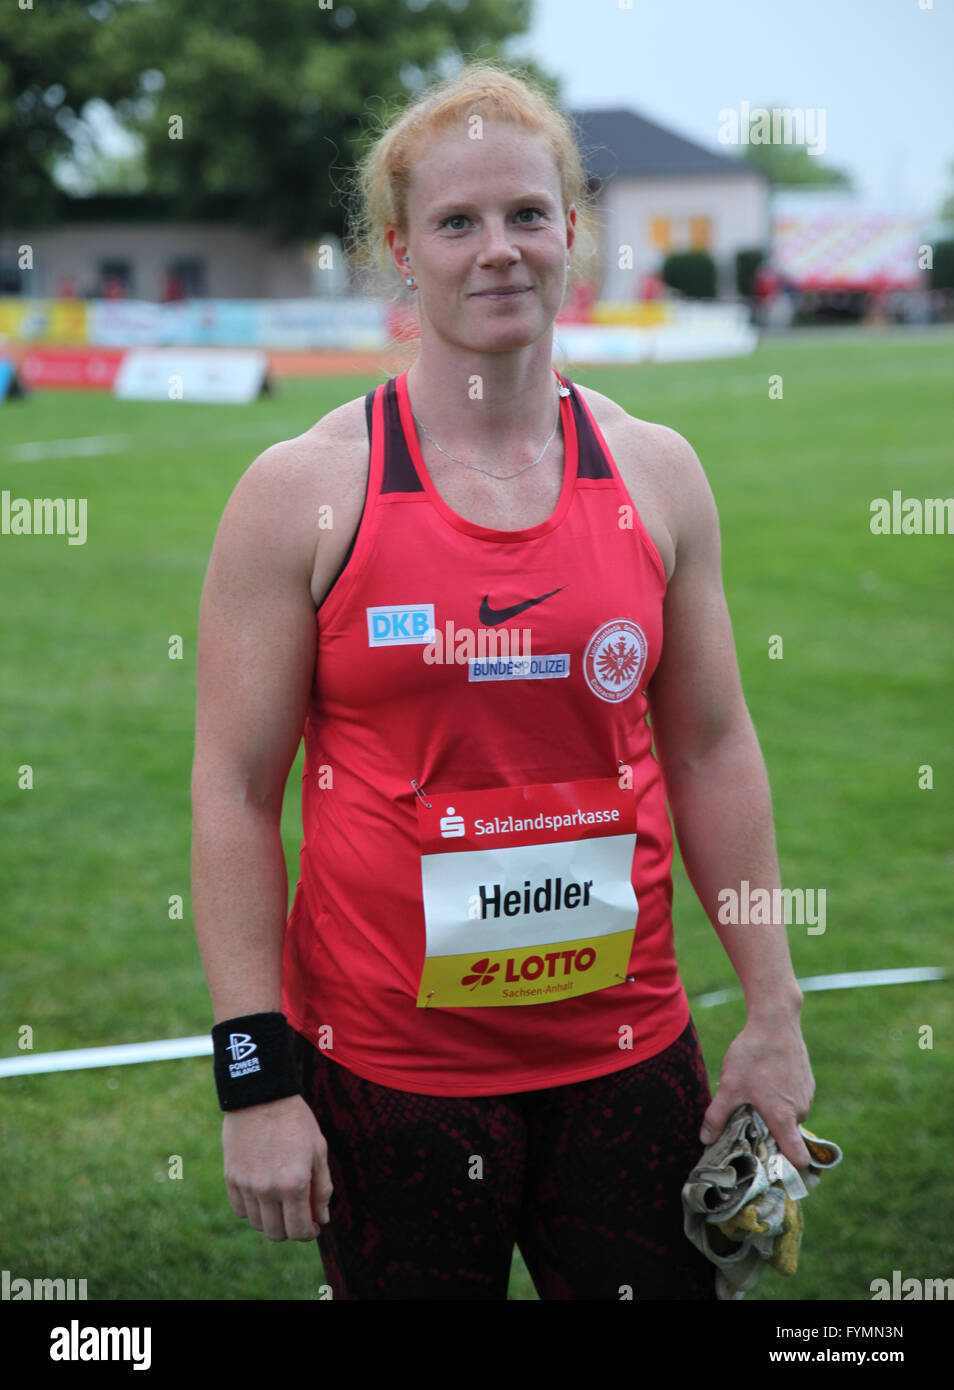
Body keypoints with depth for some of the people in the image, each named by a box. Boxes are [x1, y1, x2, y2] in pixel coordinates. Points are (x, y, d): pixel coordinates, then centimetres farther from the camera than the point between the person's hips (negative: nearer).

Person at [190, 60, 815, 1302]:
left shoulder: (656, 474, 4)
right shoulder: (303, 490, -6)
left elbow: (713, 752, 10)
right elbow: (234, 794, -5)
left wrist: (774, 1010, 8)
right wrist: (255, 1074, -10)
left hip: (626, 1052, 3)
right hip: (383, 1068, -3)